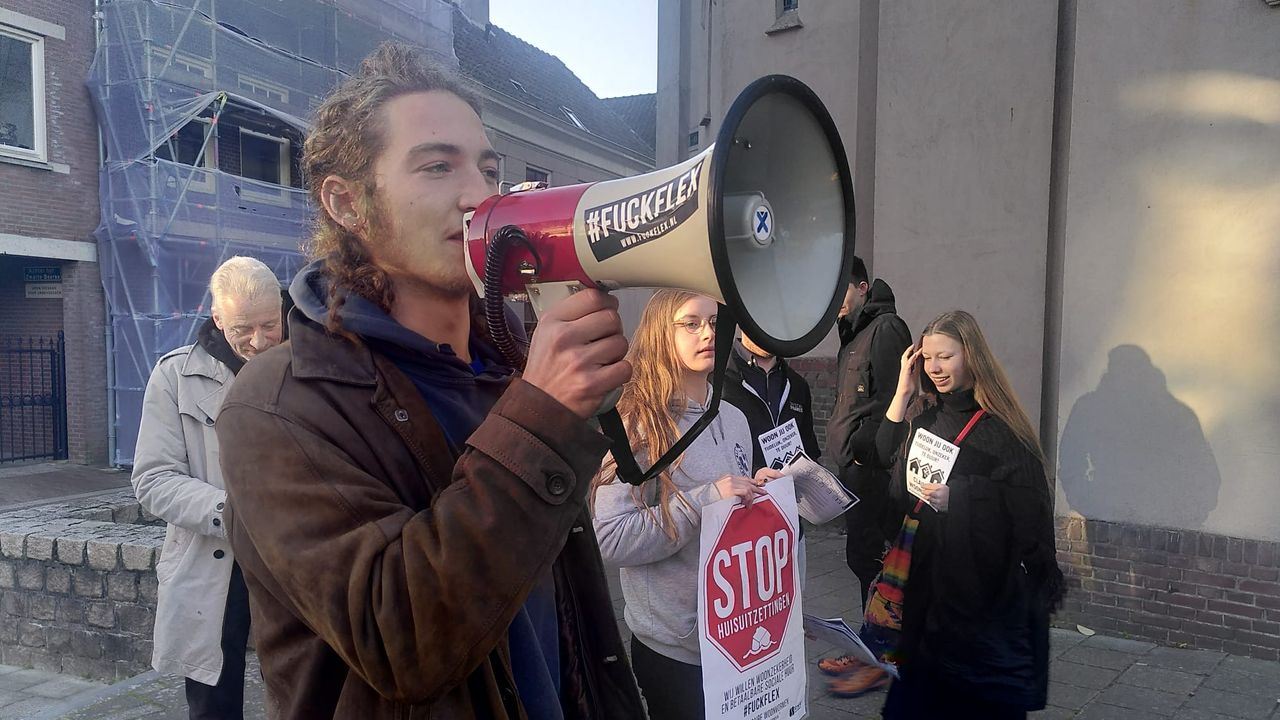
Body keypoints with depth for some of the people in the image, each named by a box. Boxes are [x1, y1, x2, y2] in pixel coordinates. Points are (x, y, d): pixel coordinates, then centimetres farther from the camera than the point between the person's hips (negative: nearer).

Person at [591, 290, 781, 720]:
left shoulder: (733, 418, 4)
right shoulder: (637, 423, -16)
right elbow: (611, 540, -23)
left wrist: (758, 493, -3)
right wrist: (706, 499, -26)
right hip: (675, 644, -6)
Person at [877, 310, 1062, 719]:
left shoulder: (998, 425, -12)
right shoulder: (924, 414, 6)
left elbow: (1025, 502, -12)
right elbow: (882, 461, -4)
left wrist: (957, 497, -22)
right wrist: (903, 392, -6)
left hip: (982, 578, -5)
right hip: (927, 570, 5)